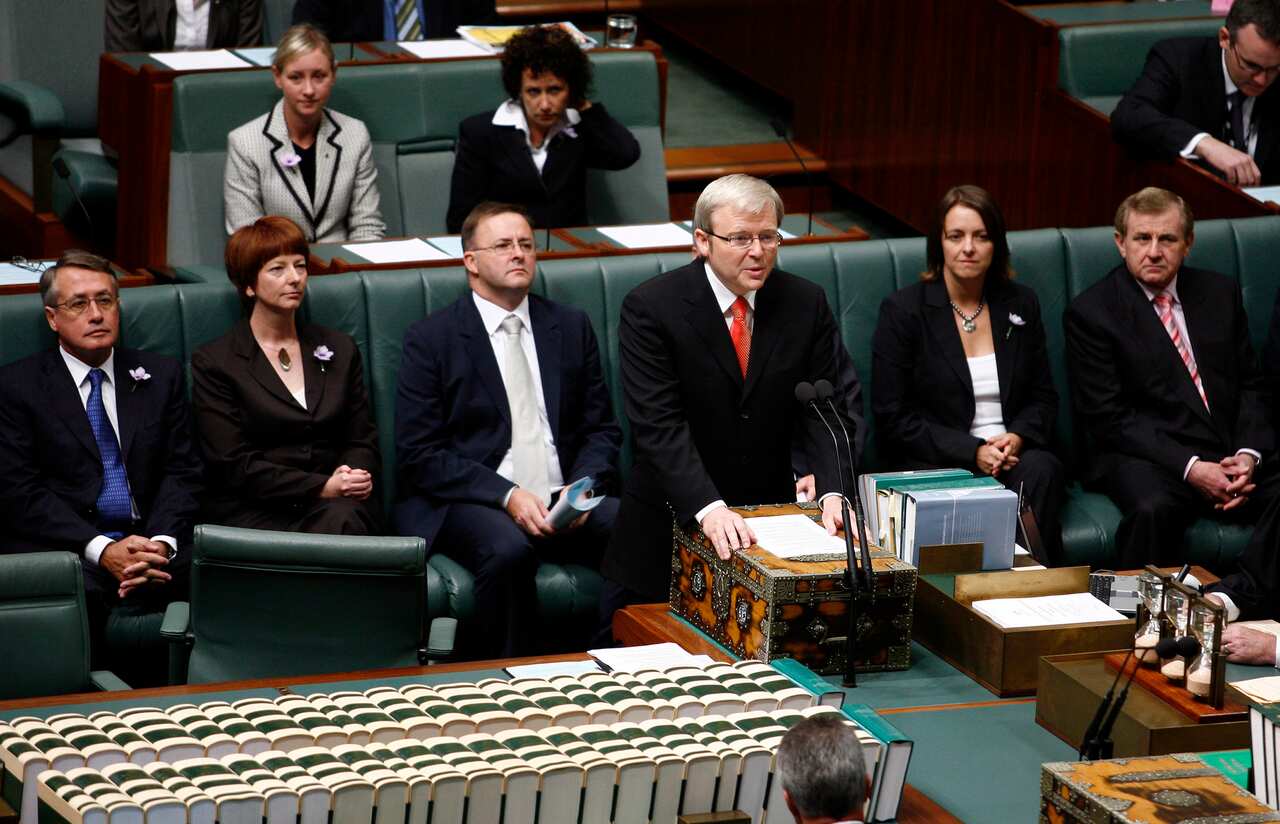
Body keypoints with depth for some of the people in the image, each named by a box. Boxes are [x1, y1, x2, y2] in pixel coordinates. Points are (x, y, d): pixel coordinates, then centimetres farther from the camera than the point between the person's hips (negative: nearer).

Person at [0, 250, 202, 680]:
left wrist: (162, 542, -11)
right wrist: (101, 549, -15)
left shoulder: (161, 375, 17)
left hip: (152, 543, 3)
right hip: (63, 548, -3)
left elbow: (182, 471, 10)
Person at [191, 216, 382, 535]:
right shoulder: (213, 363, 5)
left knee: (342, 519, -35)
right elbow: (234, 465, -4)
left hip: (340, 507, 4)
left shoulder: (339, 349, 19)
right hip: (255, 513, -4)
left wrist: (354, 478, -9)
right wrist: (321, 487, -15)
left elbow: (363, 441, 17)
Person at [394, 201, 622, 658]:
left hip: (563, 500, 4)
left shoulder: (571, 326, 15)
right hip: (467, 502, -4)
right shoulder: (430, 339, 2)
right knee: (508, 549, -37)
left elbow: (601, 429, 15)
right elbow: (419, 454, -4)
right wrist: (507, 496, -16)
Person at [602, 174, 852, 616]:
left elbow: (822, 411, -4)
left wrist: (833, 492, -23)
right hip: (670, 530, -3)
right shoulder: (650, 307, -14)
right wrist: (709, 508, -35)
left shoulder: (806, 304, -2)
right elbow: (659, 425, -22)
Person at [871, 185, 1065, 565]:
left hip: (1015, 453, 3)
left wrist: (1017, 438, -8)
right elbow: (894, 419, -3)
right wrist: (972, 452, -14)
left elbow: (1043, 398, 16)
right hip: (935, 464, -3)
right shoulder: (902, 311, 0)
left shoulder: (1021, 304, 13)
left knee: (1041, 469, -32)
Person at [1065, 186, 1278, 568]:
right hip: (1148, 458, -4)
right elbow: (1108, 418, -6)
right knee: (1153, 509, -36)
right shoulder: (1091, 311, -1)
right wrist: (1189, 468, -16)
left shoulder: (1220, 293, 14)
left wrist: (1248, 454, -5)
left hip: (1232, 453, 4)